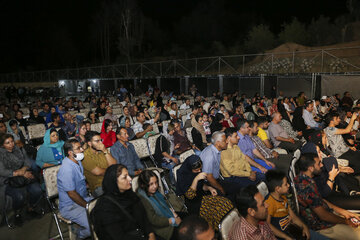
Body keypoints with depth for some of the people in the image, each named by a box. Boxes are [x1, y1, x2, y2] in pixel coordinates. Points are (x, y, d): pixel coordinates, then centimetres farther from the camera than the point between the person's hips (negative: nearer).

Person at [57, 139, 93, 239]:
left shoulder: (77, 161, 4)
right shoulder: (67, 169, -25)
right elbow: (72, 194, -22)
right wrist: (88, 206, -14)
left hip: (84, 198, 9)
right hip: (70, 207, -9)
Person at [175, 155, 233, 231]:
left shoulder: (197, 172, 1)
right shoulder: (182, 175, -18)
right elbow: (190, 196, -24)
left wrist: (209, 188, -5)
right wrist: (196, 179, -33)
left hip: (202, 197, 7)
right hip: (193, 204, -7)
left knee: (226, 203, -15)